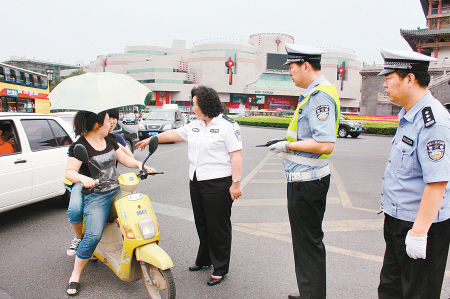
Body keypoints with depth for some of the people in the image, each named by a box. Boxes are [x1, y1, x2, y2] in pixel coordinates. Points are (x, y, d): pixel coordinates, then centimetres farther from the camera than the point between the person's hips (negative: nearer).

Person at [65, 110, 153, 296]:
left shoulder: (109, 140, 12)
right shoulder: (79, 146, -7)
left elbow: (124, 158, 17)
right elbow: (69, 172, -14)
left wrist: (140, 165, -1)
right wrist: (82, 178, -34)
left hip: (117, 190, 6)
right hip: (95, 196, -6)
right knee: (93, 236, -19)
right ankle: (75, 275, 2)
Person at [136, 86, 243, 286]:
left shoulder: (227, 125, -9)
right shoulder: (195, 125, 16)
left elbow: (236, 155, -13)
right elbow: (174, 134, 26)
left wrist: (236, 183, -18)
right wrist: (149, 140, 31)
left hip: (218, 184, -8)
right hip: (196, 182, 8)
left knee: (218, 226, 0)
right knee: (202, 224, 16)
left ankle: (220, 269, 14)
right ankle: (204, 260, 34)